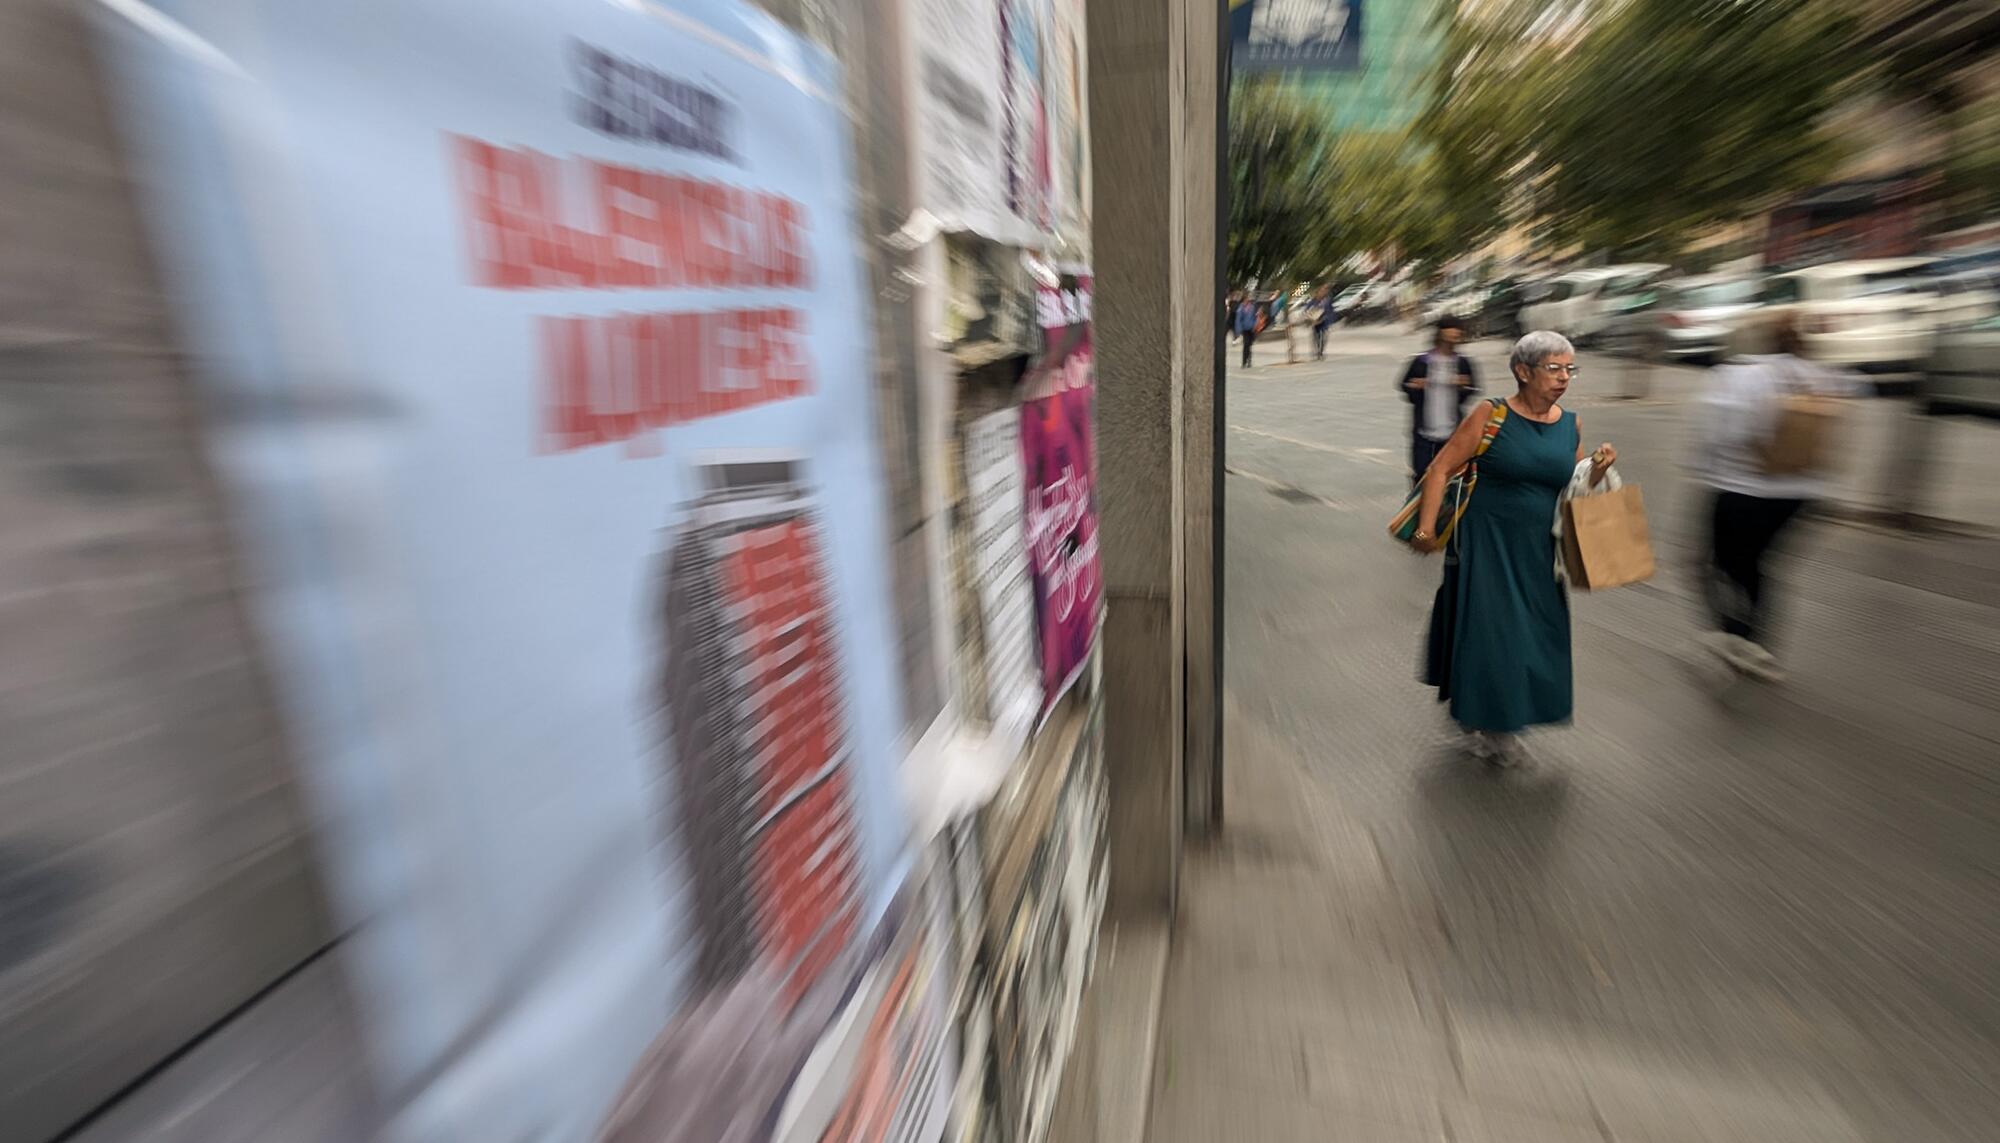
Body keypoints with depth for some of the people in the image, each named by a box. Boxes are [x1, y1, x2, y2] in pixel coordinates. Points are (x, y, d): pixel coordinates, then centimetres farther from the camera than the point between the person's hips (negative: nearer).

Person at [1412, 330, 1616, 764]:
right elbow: (1442, 468, -12)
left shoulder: (1570, 424, 7)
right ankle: (1481, 721, 21)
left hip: (1538, 550, 5)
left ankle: (1507, 721, 35)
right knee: (1488, 633, 0)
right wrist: (1426, 526, -19)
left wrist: (1598, 470, -7)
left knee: (1536, 637, 11)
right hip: (1486, 545, -5)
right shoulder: (1491, 415, -10)